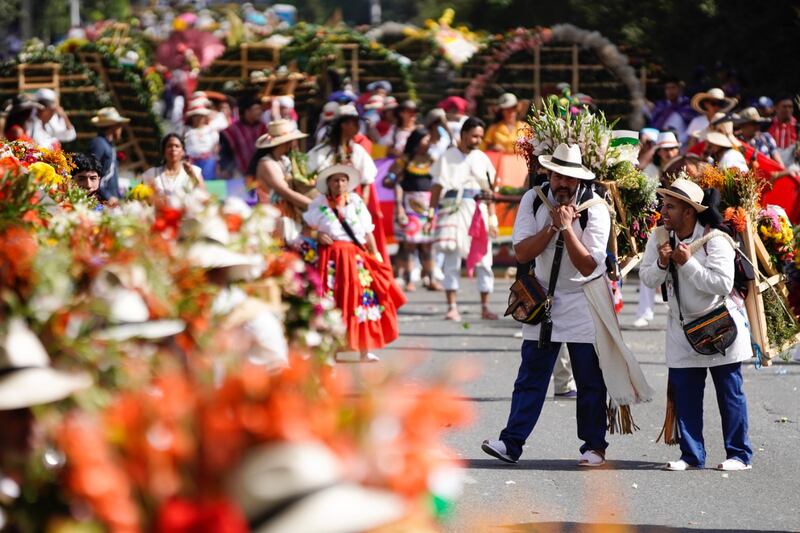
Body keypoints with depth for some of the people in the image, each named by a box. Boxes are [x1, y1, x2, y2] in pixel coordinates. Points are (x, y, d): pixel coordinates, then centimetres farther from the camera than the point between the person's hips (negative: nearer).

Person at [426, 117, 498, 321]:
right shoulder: (448, 157, 3)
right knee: (452, 258, -4)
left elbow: (489, 191, 12)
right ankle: (452, 307, -1)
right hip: (453, 210, -3)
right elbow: (437, 188, 1)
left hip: (479, 211, 3)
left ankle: (485, 307, 9)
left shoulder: (482, 159, 11)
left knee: (483, 260, 2)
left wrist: (492, 218, 4)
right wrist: (431, 216, -6)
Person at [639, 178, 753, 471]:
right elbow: (648, 278, 0)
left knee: (730, 392, 3)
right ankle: (692, 455, 11)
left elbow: (723, 284, -25)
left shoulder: (714, 240, -19)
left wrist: (688, 263, -27)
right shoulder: (659, 236, -2)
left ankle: (739, 454, 9)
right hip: (682, 325, 5)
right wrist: (661, 264, -20)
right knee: (684, 392, 3)